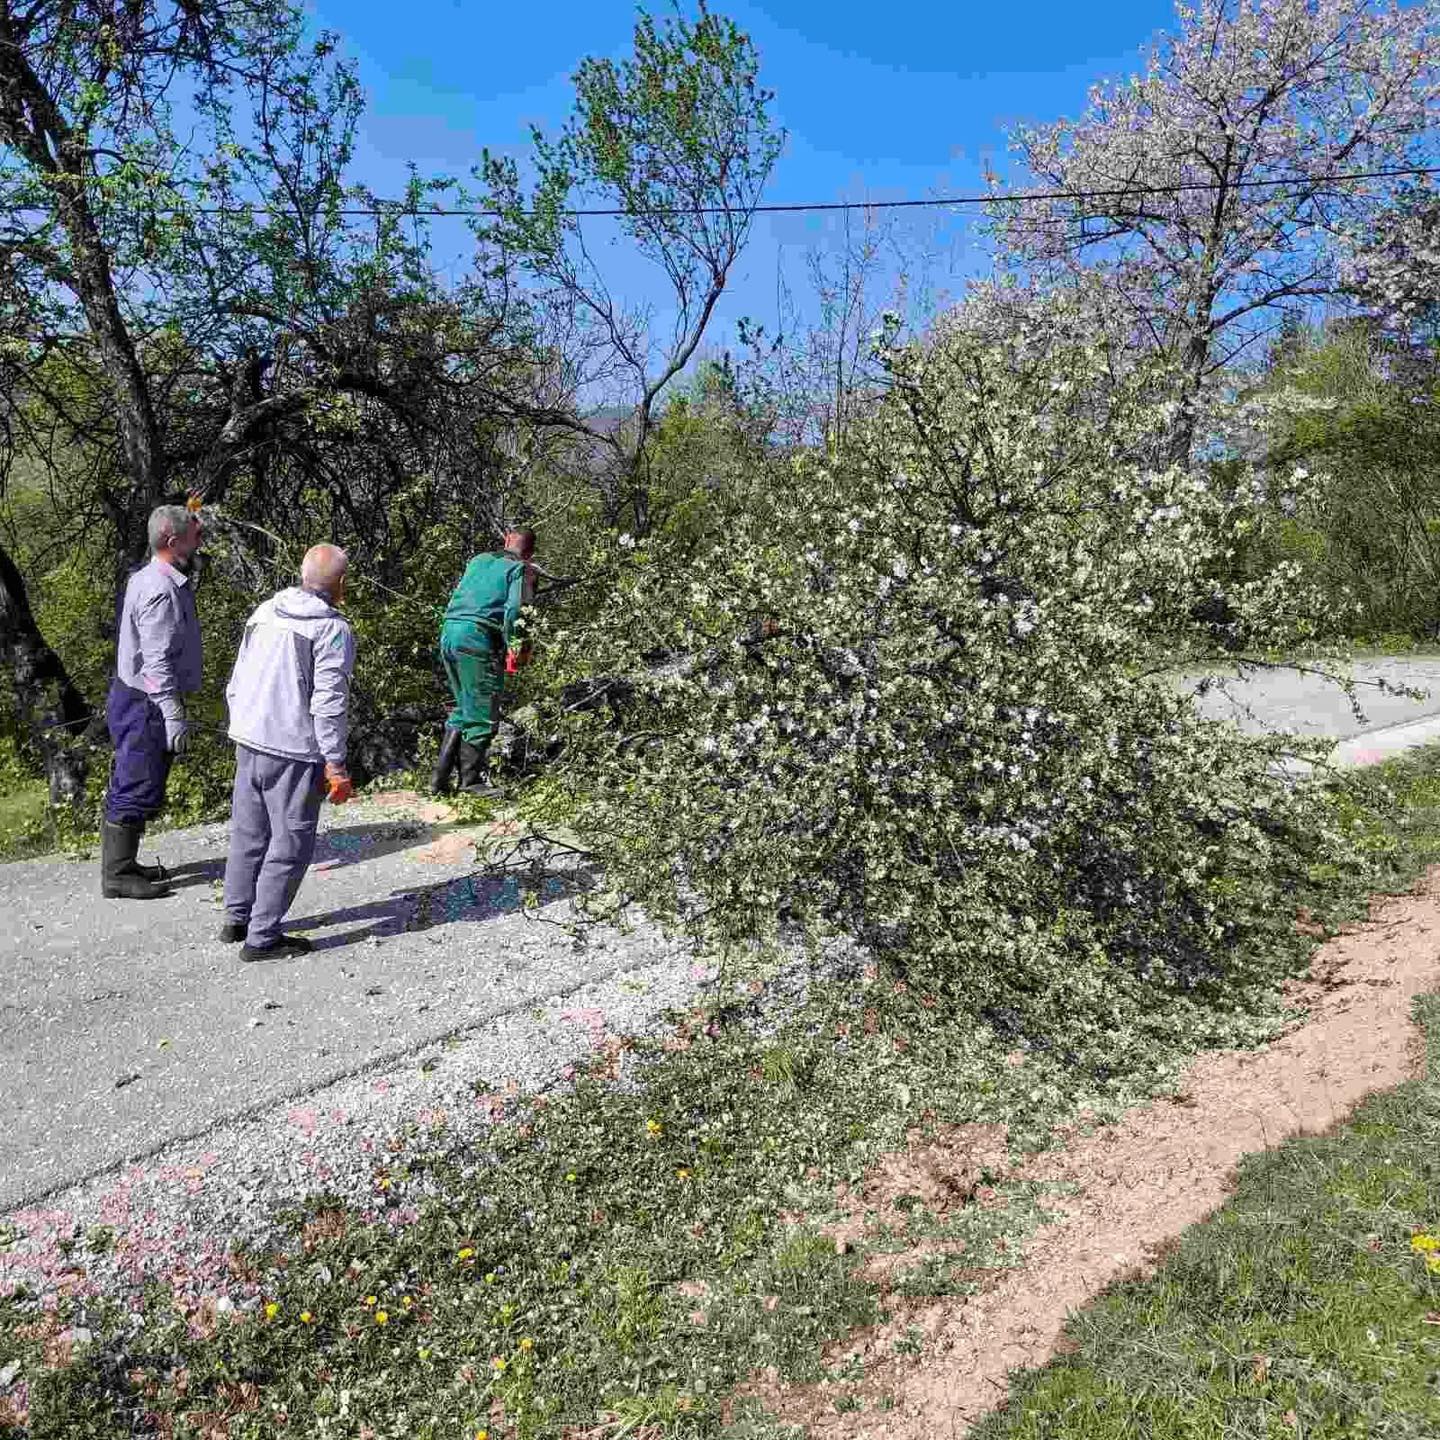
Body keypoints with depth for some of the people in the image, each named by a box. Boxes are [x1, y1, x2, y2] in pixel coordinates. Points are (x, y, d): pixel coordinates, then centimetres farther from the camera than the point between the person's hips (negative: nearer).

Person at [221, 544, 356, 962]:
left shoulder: (263, 613, 11)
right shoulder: (333, 629, -12)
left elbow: (236, 682, 17)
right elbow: (329, 703, -16)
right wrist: (335, 765, -12)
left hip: (248, 741, 8)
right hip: (294, 751, -8)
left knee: (248, 833, 19)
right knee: (290, 845, 2)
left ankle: (237, 919, 31)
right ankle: (262, 937, 6)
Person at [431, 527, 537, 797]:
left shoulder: (478, 560, 21)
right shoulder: (522, 570, 3)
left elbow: (458, 596, 20)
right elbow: (515, 610, -12)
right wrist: (516, 648, -8)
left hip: (449, 632, 7)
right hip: (478, 638, -7)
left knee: (465, 708, 18)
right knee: (482, 713, 3)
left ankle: (440, 779, 18)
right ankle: (472, 779, 7)